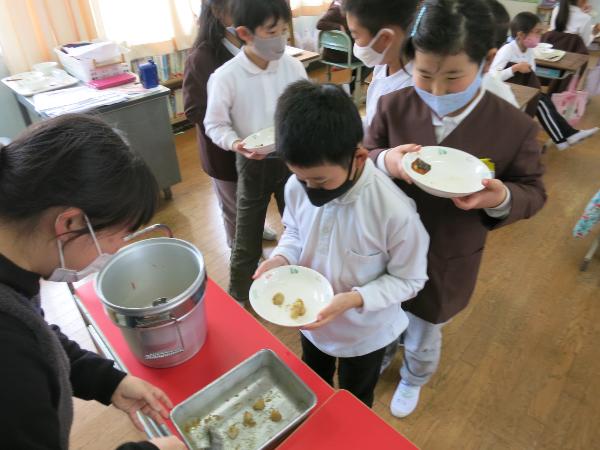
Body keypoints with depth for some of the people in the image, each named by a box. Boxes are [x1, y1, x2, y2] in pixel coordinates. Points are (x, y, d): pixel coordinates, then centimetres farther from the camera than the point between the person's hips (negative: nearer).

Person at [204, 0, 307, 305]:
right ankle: (238, 296, 32)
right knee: (248, 233, 9)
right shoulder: (225, 76, -16)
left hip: (291, 158, 3)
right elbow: (214, 124, -8)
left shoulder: (293, 67, -7)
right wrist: (235, 143, -26)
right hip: (253, 163, -3)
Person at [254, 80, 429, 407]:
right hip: (310, 319, 5)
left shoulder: (395, 211, -36)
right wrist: (281, 258, -22)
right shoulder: (296, 187, -22)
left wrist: (354, 299, -35)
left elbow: (409, 279, -21)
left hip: (364, 332, -4)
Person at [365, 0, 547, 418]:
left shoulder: (514, 127, -18)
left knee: (424, 336, 23)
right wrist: (385, 162, -28)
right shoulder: (393, 106, -13)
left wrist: (501, 198, -30)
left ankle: (413, 380, 59)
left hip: (449, 261, -1)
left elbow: (532, 192, -5)